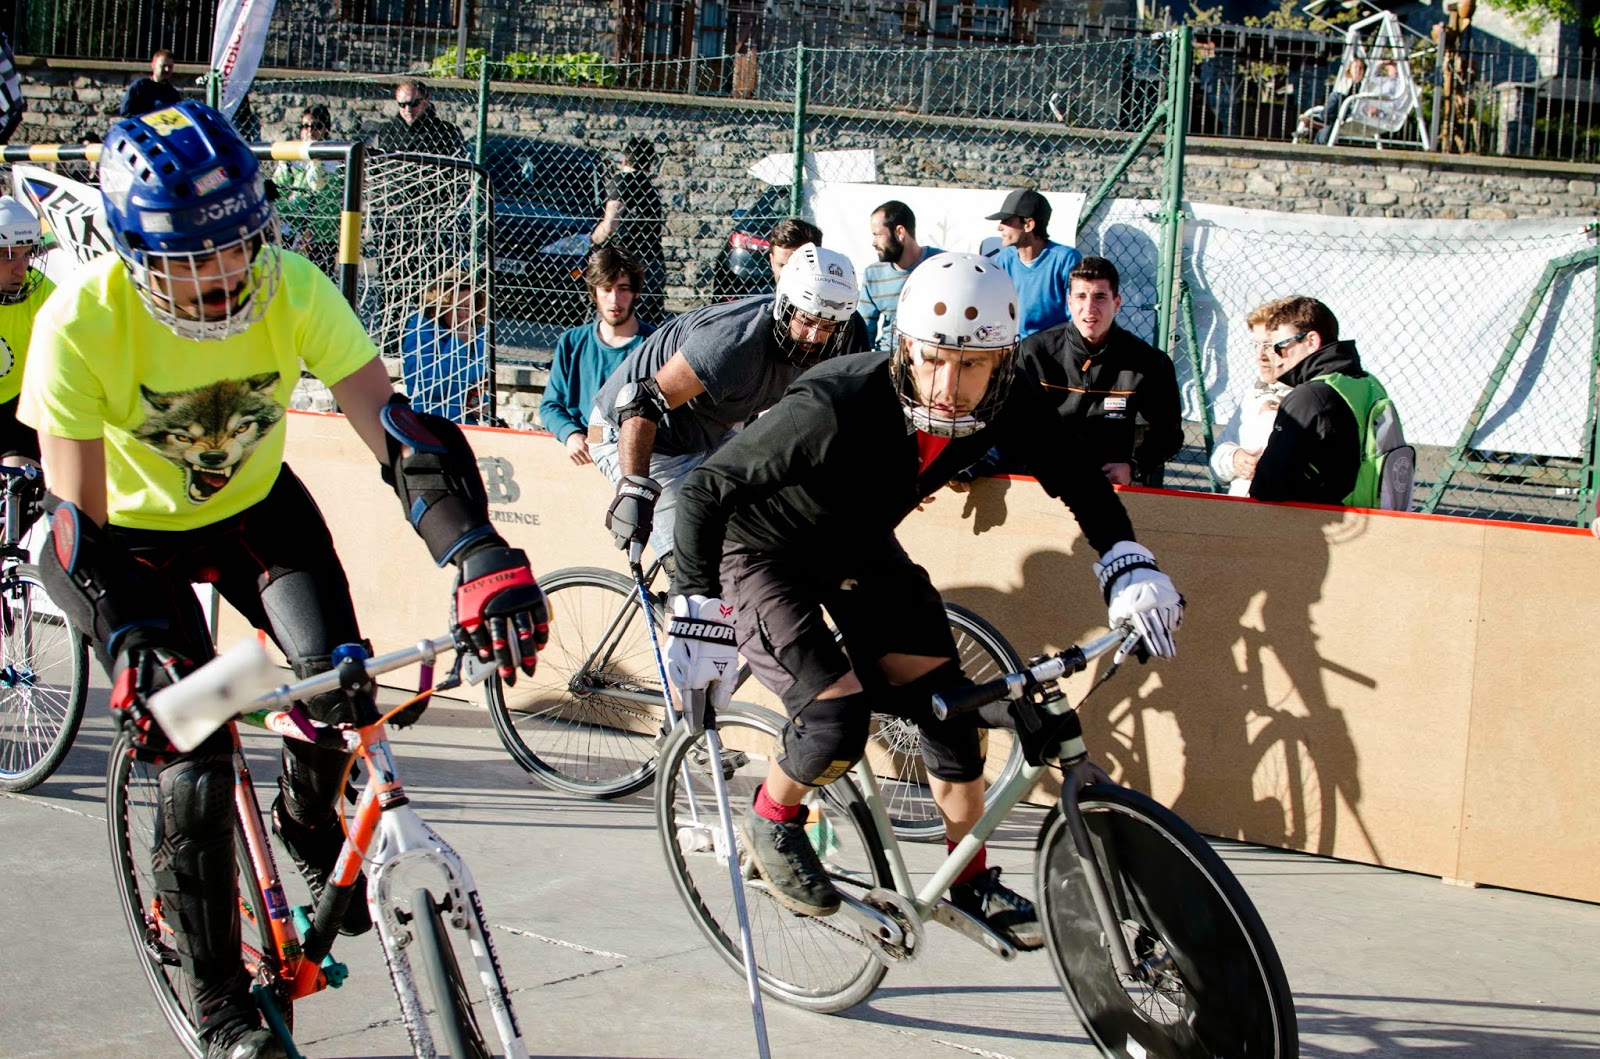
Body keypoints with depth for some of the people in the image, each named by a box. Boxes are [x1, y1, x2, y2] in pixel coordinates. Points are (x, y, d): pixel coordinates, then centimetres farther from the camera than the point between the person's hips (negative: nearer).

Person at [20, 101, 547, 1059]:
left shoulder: (291, 290, -26)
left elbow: (397, 430, -32)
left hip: (255, 505, 2)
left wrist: (481, 554, -47)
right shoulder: (81, 327, -31)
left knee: (336, 676, -23)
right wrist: (132, 646, -42)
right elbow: (78, 520, -28)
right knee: (195, 763, -13)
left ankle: (310, 823, 13)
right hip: (135, 534, -2)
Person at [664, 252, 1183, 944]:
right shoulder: (837, 410, -39)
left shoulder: (1004, 404, -22)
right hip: (762, 550, -6)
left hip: (858, 546, 6)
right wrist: (698, 618, -30)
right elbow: (705, 491, -31)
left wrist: (1128, 563, -21)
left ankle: (974, 887, 18)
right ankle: (770, 823, 11)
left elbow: (1075, 476, -6)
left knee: (945, 702, -1)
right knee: (838, 722, -21)